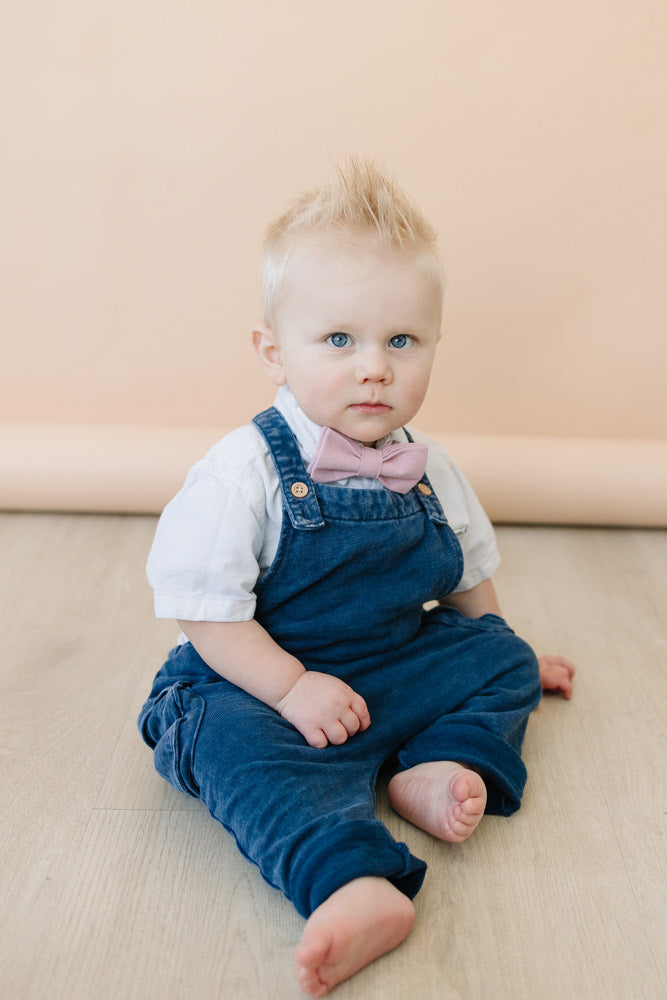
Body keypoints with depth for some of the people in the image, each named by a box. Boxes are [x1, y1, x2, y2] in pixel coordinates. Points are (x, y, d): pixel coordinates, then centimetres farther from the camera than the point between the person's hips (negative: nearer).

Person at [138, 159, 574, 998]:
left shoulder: (425, 471, -1)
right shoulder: (245, 471, -19)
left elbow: (467, 578, 16)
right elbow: (202, 608, -20)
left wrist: (502, 657, 22)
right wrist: (292, 686, -25)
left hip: (399, 663, 6)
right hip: (262, 679, -5)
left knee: (500, 657, -2)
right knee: (234, 743, -33)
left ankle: (441, 768, -21)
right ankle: (355, 883, -47)